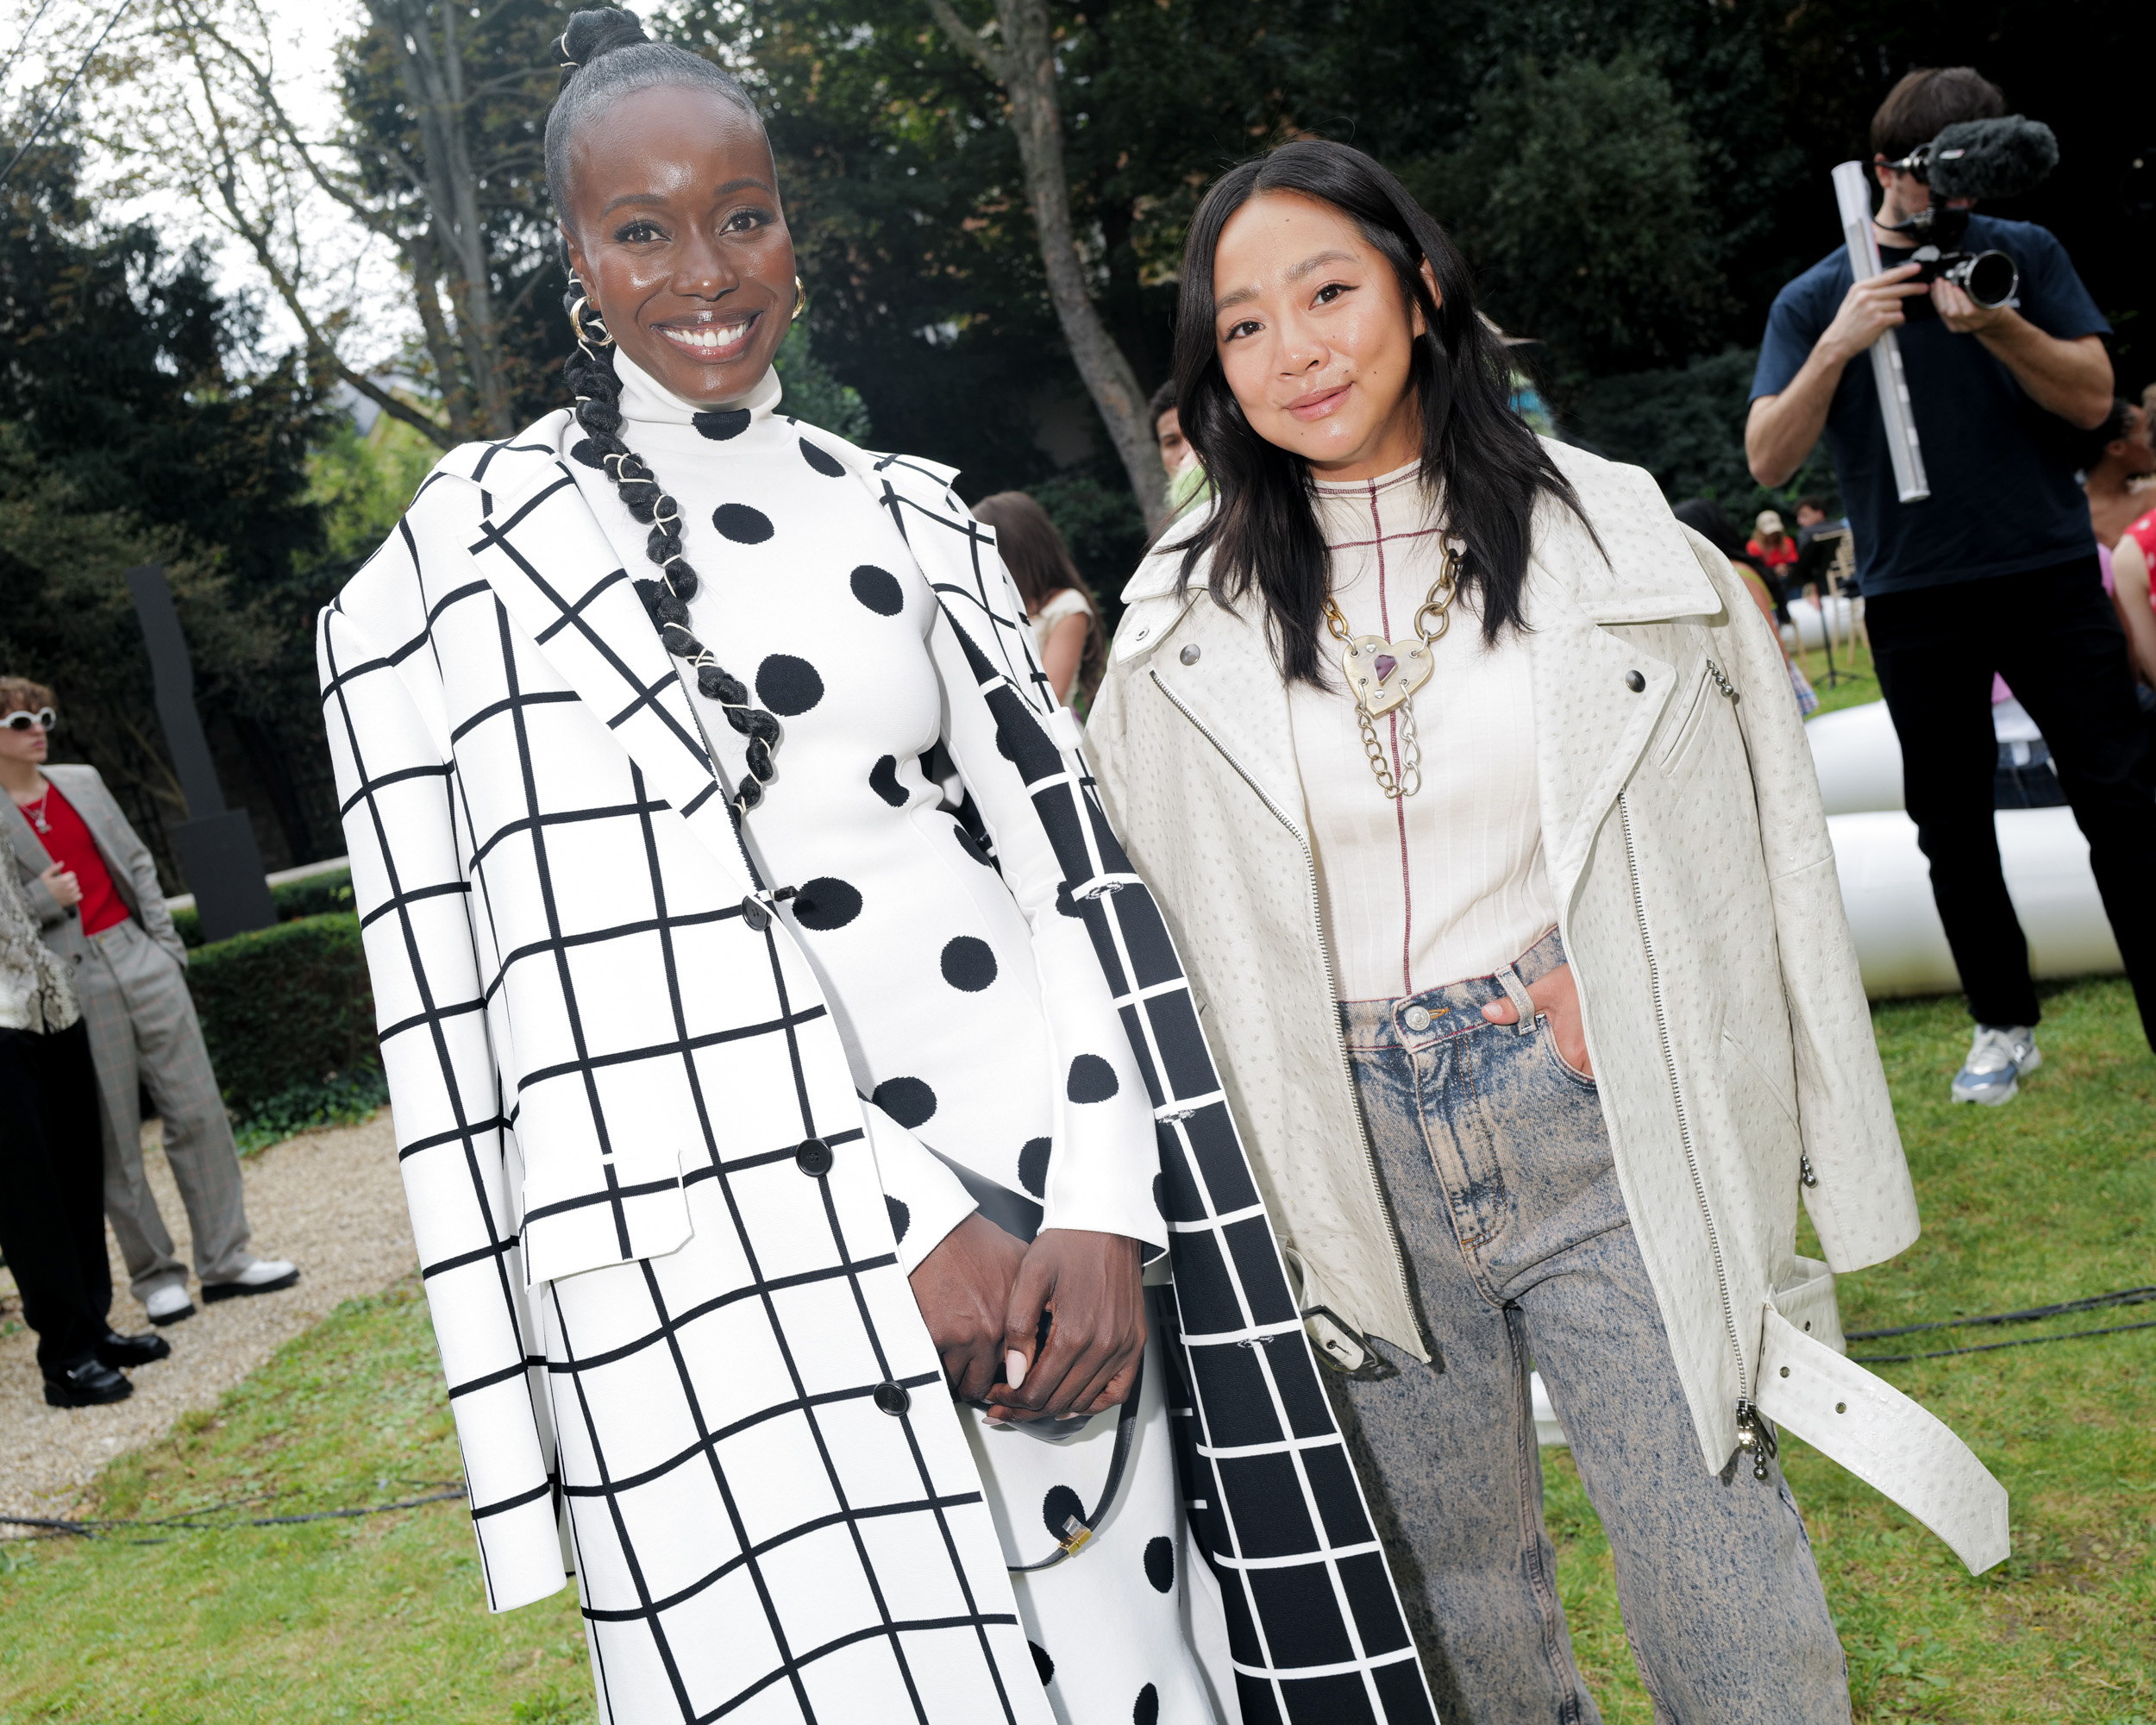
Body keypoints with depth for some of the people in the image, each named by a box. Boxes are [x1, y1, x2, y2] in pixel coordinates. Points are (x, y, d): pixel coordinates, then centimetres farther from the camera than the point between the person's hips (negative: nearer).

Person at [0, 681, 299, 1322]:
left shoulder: (82, 782, 12)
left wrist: (165, 943, 10)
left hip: (140, 962, 5)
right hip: (70, 986, -4)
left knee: (197, 1110, 2)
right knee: (113, 1140, 2)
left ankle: (225, 1258, 8)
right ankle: (154, 1275, 13)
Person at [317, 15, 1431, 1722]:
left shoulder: (908, 514, 13)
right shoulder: (479, 540, 1)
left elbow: (1064, 851, 7)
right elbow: (625, 933, -8)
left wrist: (1103, 1204, -6)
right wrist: (900, 1221, -13)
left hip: (1031, 1175, 4)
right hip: (719, 1236, -3)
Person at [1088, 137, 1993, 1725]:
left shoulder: (1611, 536, -1)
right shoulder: (1182, 627, 1)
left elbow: (1755, 831, 6)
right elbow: (1155, 924, 5)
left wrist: (1611, 980, -7)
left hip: (1603, 1133, -1)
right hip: (1360, 1168, 2)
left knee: (1721, 1589, 5)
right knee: (1456, 1595, 16)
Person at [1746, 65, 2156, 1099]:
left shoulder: (2024, 255, 5)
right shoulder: (1815, 301, 2)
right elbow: (1769, 461, -6)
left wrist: (1998, 327, -18)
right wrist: (1838, 345, -20)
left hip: (2049, 573, 0)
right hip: (1915, 596, 0)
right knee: (1953, 826, 8)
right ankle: (2004, 1025, 22)